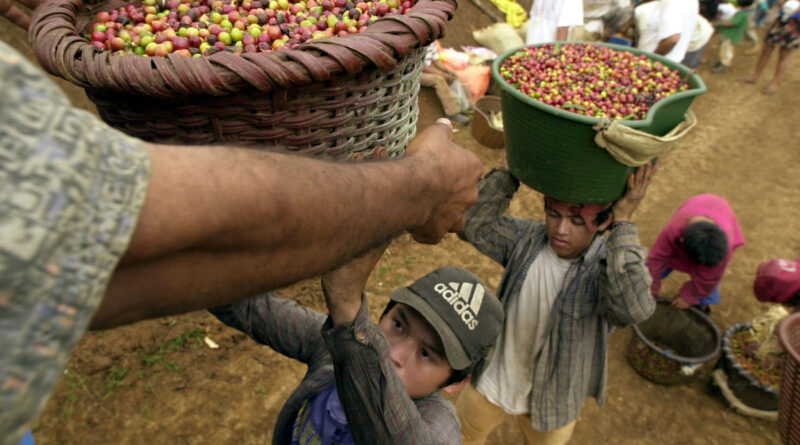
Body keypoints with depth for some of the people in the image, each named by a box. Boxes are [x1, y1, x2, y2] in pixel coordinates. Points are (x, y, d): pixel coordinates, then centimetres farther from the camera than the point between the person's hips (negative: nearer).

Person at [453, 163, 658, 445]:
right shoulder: (526, 238, -17)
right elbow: (474, 225, -26)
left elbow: (635, 308, -48)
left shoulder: (613, 266, -27)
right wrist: (512, 171, -32)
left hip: (553, 398, -1)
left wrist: (623, 222, -47)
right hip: (493, 379, 2)